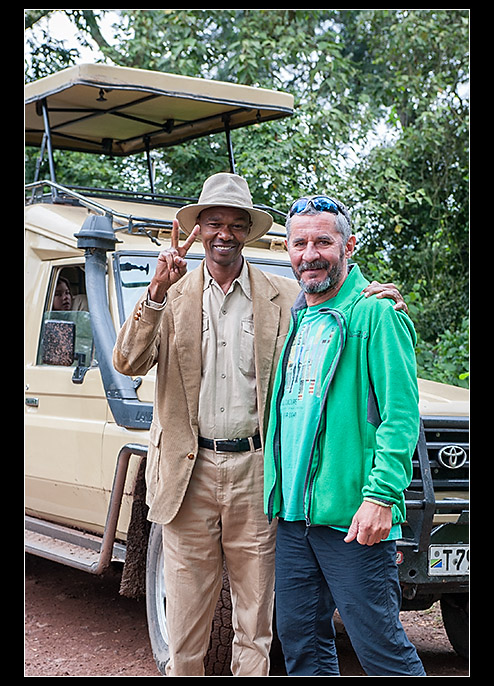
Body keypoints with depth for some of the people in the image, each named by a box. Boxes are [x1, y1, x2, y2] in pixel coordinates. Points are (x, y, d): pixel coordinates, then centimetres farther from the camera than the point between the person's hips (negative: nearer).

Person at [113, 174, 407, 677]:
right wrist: (157, 291, -18)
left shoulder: (285, 297, 8)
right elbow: (128, 363, -5)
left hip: (255, 471, 0)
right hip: (188, 471, 0)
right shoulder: (173, 295, 6)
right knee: (186, 620, 5)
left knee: (256, 622, 8)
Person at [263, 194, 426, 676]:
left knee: (379, 645, -4)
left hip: (352, 518, -7)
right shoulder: (296, 320, 16)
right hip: (293, 513, 8)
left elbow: (400, 414, -14)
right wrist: (279, 493, 16)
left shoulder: (375, 315, -7)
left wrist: (381, 496, -23)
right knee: (300, 638, 13)